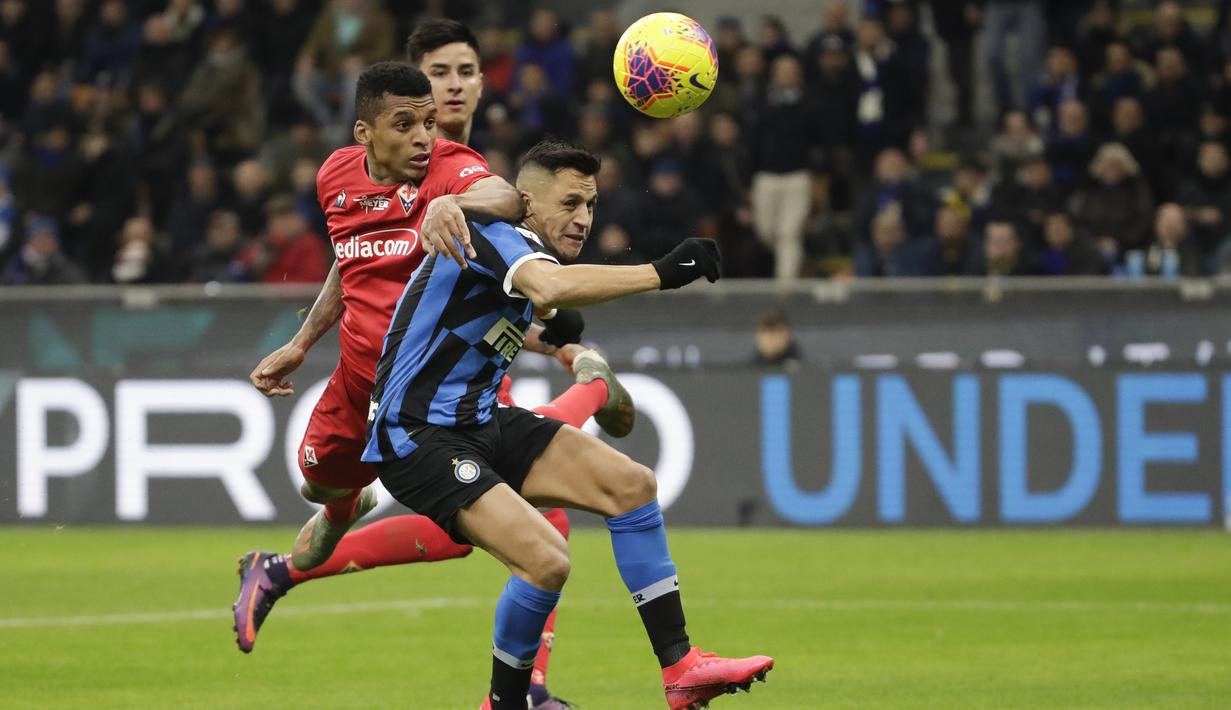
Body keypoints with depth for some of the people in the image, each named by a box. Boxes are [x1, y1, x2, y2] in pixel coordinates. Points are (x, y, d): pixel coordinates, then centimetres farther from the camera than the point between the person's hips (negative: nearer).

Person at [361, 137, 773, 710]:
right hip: (416, 440, -10)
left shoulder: (528, 252, 12)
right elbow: (552, 286, -40)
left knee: (631, 484, 0)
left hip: (479, 421, 10)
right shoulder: (493, 236, -18)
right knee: (546, 559, -25)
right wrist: (661, 273, -39)